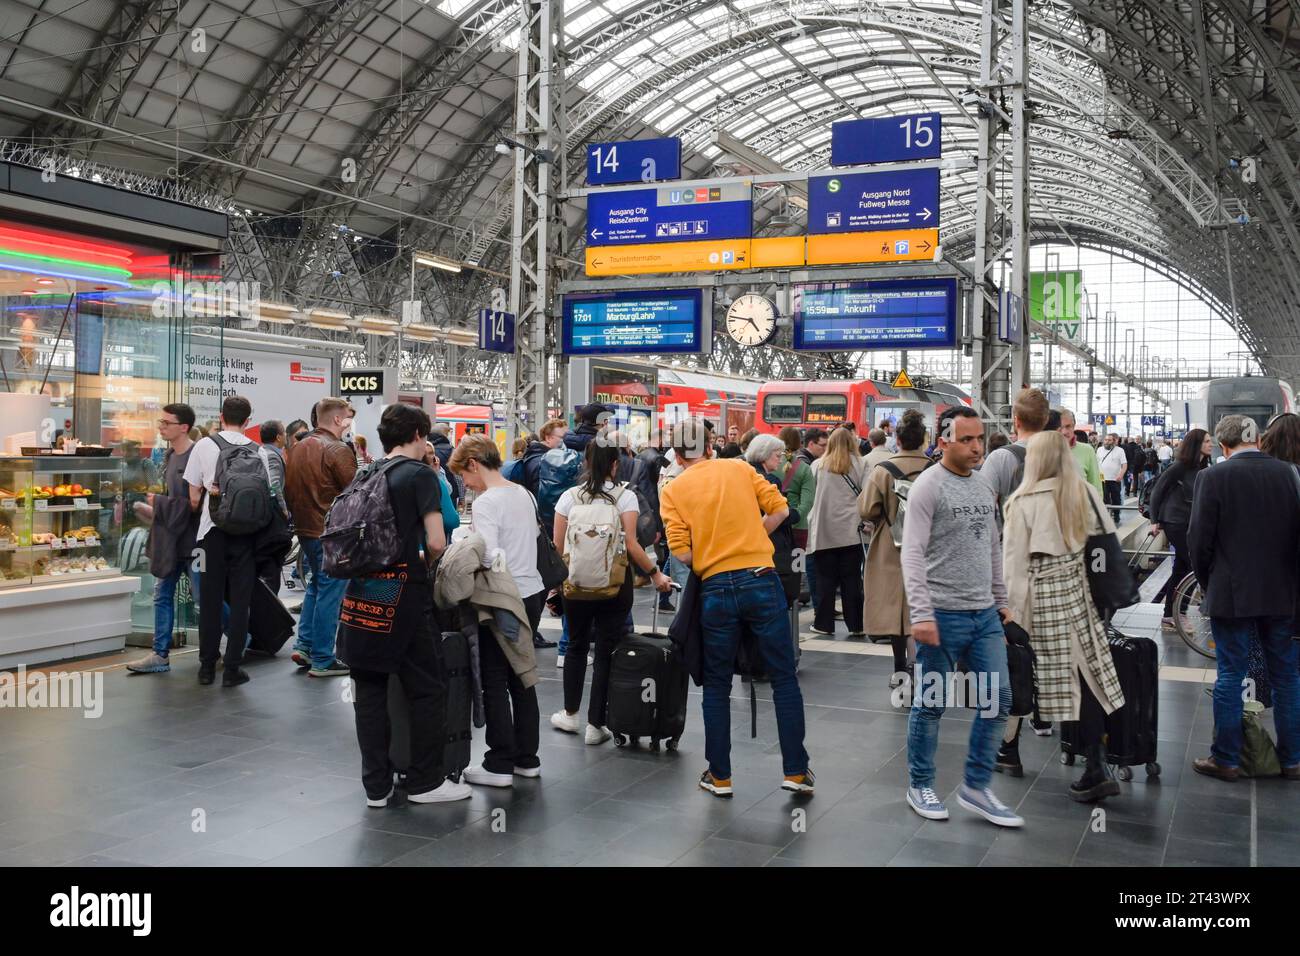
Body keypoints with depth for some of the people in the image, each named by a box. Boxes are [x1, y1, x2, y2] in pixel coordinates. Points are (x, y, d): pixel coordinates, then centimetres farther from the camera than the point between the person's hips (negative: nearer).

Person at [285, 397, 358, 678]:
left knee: (315, 585, 22)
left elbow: (288, 489, 15)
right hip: (332, 533, -8)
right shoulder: (338, 450, -15)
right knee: (329, 593, -1)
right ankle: (322, 660, 3)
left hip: (305, 530, 8)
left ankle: (304, 646, 20)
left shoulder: (297, 448, 10)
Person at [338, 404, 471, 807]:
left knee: (369, 689, 10)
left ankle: (376, 785, 17)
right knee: (427, 690, 6)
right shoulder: (420, 474, -6)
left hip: (362, 591, 6)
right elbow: (436, 542, -12)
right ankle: (425, 782, 14)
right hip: (403, 593, -6)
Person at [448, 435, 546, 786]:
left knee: (495, 682, 2)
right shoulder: (523, 494, 10)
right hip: (532, 593, 8)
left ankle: (499, 766, 7)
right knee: (522, 679, 15)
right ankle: (527, 758, 23)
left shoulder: (486, 502, -15)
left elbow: (487, 556, -25)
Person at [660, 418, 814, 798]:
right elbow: (779, 510, 4)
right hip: (761, 580, 1)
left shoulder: (672, 490, 2)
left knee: (717, 686, 13)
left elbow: (682, 552, -6)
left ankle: (720, 776, 19)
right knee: (784, 678, 10)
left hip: (715, 588, 0)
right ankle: (796, 771, 14)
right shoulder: (739, 468, 7)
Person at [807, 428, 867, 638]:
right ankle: (856, 625, 6)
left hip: (823, 531, 1)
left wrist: (811, 523, 14)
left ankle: (823, 623, 11)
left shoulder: (817, 465, 3)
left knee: (825, 578, 7)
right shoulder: (860, 464, 0)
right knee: (851, 579, 4)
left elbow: (809, 497, 6)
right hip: (850, 530, -1)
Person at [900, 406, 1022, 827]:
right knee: (930, 705, 5)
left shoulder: (983, 487, 12)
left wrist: (1001, 601, 18)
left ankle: (975, 787, 20)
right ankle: (920, 786, 21)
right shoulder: (928, 486, -11)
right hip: (944, 615, -7)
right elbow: (913, 554, -17)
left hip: (985, 614, 7)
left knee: (999, 700, 7)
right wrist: (921, 613, -23)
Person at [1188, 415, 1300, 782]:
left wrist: (1208, 584, 7)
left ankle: (1226, 759, 12)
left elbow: (1199, 539, -9)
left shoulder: (1214, 477, -11)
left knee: (1230, 677, 5)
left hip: (1231, 594, -3)